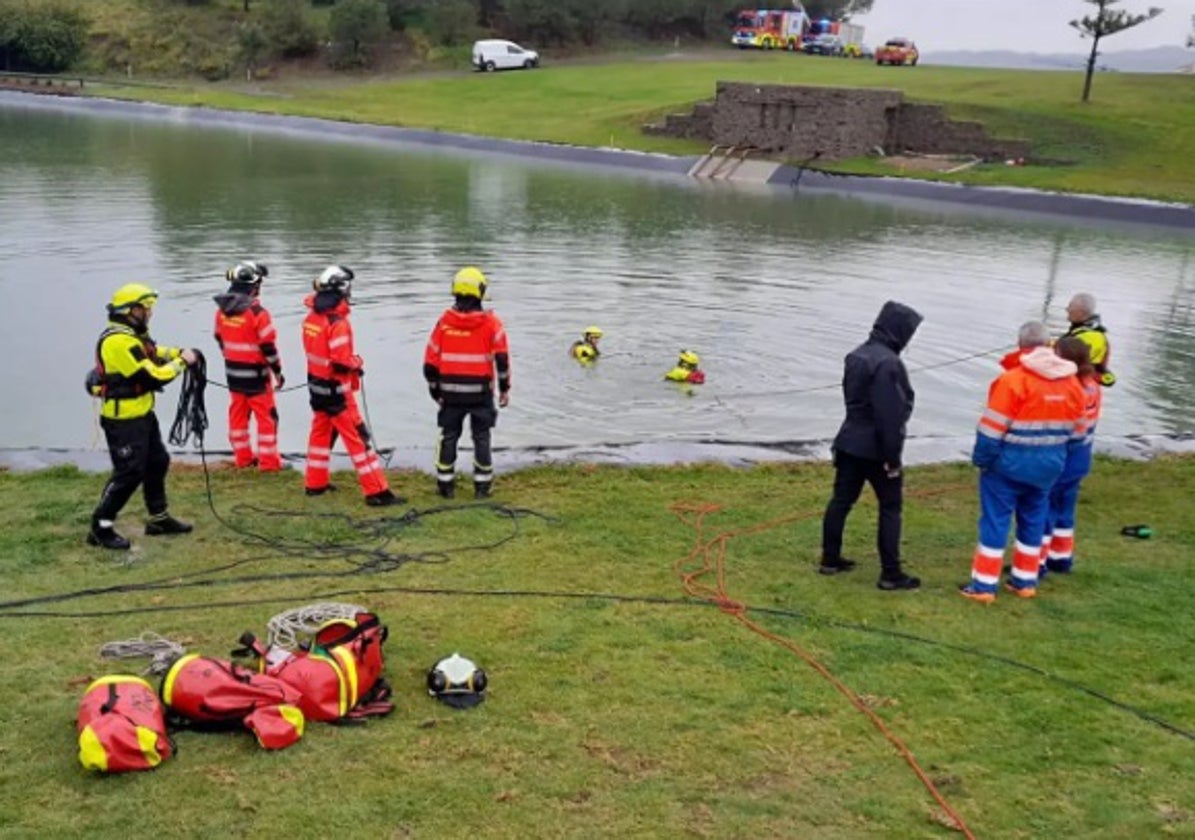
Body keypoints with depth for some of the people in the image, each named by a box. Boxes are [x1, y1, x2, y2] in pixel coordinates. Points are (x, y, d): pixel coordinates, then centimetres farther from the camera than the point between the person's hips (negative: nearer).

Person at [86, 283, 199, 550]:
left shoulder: (132, 335, 8)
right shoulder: (119, 341, -25)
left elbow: (154, 352, 20)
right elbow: (153, 376, -26)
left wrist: (180, 353, 1)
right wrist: (182, 362, -13)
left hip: (142, 414, 11)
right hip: (123, 420, -11)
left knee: (157, 463, 18)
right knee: (128, 473, -6)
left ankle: (159, 518, 30)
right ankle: (101, 528, 5)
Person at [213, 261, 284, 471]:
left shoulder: (222, 310, 1)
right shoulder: (257, 313, -20)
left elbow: (220, 338, 12)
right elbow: (268, 346, -17)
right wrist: (277, 371, -6)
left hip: (233, 373, 7)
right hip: (256, 374, -7)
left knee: (238, 414, 14)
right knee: (266, 416, 2)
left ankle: (242, 457, 23)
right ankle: (268, 461, 5)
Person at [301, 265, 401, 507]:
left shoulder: (311, 318, 3)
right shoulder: (338, 323, -22)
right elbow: (341, 363, -25)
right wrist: (357, 364, -6)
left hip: (316, 385, 8)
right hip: (336, 390, -8)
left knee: (320, 432, 20)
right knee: (358, 438, -5)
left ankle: (315, 483, 31)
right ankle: (376, 492, -3)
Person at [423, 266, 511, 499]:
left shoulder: (444, 322, -2)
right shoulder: (491, 322, -7)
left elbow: (430, 361, 0)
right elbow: (502, 358, -9)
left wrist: (435, 390, 11)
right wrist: (504, 388, 1)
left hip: (451, 392, 1)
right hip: (481, 392, -1)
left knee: (448, 436, 12)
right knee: (481, 437, 9)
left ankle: (445, 484, 14)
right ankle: (482, 485, 10)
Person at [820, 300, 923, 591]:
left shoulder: (857, 355, 8)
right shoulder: (888, 363, -22)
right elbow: (890, 416, -23)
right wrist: (893, 457, -18)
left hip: (849, 442, 8)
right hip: (876, 448, -8)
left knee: (841, 499, 13)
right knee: (890, 507, 2)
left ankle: (830, 559, 21)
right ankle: (891, 574, 7)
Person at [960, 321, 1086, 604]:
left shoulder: (1013, 380, -16)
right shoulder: (1072, 382, 4)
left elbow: (992, 428, -16)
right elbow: (1075, 431, 11)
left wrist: (981, 458, -7)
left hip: (1009, 464, -5)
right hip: (1048, 466, 6)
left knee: (995, 520, 2)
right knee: (1033, 521, 17)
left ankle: (984, 585, 4)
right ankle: (1025, 581, 26)